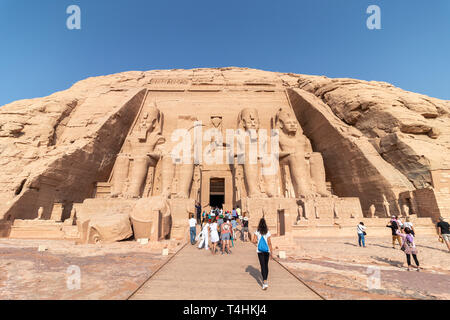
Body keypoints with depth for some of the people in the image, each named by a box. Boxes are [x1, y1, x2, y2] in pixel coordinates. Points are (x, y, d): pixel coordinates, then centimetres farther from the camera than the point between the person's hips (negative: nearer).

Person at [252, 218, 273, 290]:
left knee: (262, 266, 0)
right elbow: (269, 243, -5)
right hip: (266, 250, 1)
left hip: (260, 250, -1)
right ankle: (265, 280, 29)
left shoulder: (257, 231, -6)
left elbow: (254, 241, -10)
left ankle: (265, 282, -10)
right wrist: (271, 251, 3)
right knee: (266, 265, 17)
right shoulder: (267, 232, -6)